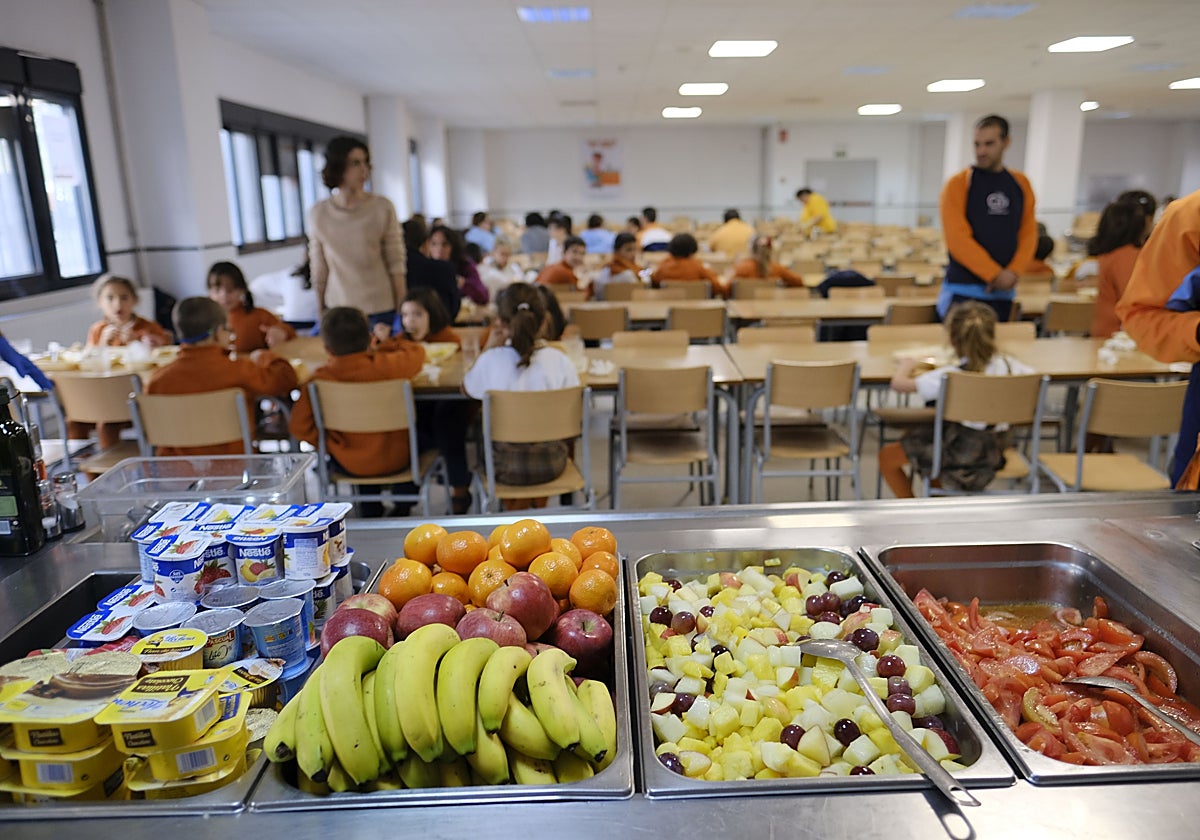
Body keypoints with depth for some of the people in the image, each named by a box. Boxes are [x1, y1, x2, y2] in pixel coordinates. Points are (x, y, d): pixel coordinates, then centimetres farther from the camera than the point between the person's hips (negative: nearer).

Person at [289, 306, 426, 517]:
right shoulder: (386, 365, -22)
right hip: (396, 459, -1)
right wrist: (383, 347, 9)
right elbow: (417, 352, -2)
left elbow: (299, 427, -14)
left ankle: (371, 508, 45)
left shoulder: (318, 379, -18)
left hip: (350, 465, 1)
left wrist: (327, 444, 1)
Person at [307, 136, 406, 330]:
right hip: (337, 310, 2)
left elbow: (396, 265, -4)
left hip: (381, 310, -1)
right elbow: (319, 271, 6)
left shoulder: (383, 208, -5)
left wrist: (402, 312, -5)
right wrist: (320, 313, 7)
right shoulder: (318, 214, 1)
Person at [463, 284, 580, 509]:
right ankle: (538, 505, 43)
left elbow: (467, 388, 4)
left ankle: (515, 506, 40)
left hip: (507, 467, -1)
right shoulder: (560, 360, -15)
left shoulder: (491, 360, -17)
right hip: (551, 464, 1)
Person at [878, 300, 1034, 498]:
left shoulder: (948, 376, -24)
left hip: (960, 455, -7)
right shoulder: (1009, 365, -9)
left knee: (887, 455, 11)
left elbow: (898, 383, -22)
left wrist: (905, 365, 1)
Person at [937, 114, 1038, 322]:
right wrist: (995, 274, -16)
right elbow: (958, 239, -14)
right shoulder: (958, 184, -5)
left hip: (1003, 291, 5)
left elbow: (1029, 232, 6)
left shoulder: (1020, 184, 10)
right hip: (964, 291, -4)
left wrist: (1013, 272, -10)